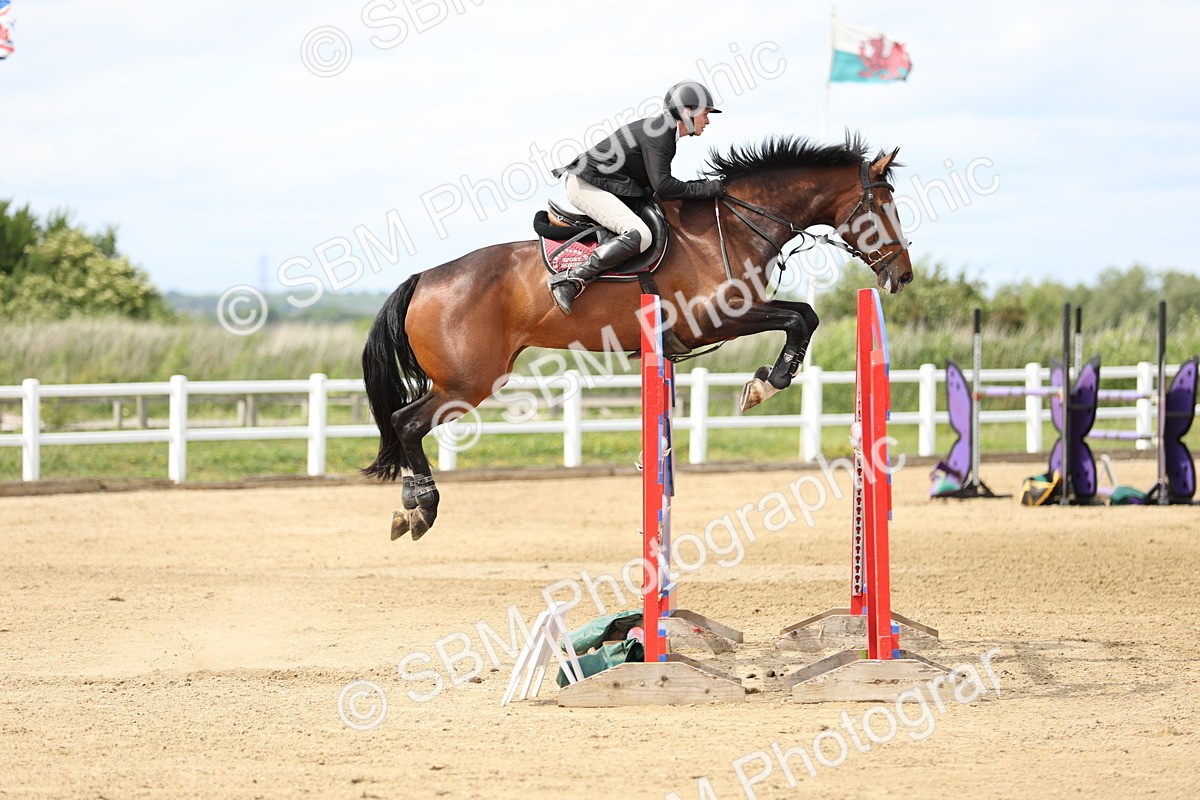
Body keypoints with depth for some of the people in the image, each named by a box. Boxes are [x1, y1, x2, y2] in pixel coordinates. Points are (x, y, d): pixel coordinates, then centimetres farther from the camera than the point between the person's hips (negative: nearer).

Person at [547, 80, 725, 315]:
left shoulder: (666, 131, 14)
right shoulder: (657, 133, -18)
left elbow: (655, 184, 19)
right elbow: (662, 186, -24)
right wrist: (705, 189, -15)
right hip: (587, 186, -11)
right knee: (639, 235, -28)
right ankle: (571, 279, -31)